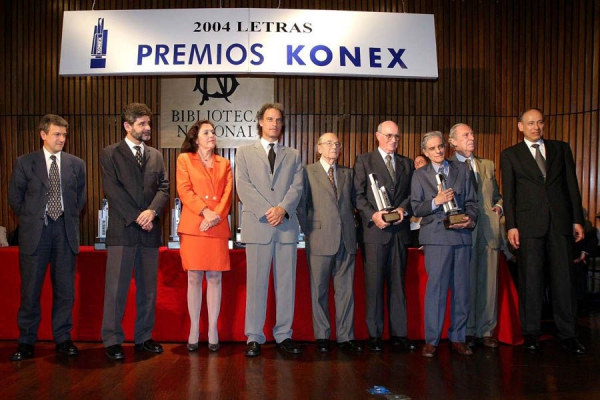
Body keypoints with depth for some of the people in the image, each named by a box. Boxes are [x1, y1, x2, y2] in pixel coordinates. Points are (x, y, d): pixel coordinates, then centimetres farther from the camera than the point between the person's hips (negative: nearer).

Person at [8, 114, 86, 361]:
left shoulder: (76, 164, 7)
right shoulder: (24, 163, 3)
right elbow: (15, 197, 8)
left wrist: (70, 219, 9)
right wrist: (30, 219, 7)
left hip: (65, 231, 2)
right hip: (35, 231, -1)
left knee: (65, 288, 6)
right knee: (30, 288, 3)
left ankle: (63, 338, 17)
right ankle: (26, 341, 15)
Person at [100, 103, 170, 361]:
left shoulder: (156, 155, 17)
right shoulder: (110, 154, 4)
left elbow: (164, 187, 8)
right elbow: (112, 190, -5)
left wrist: (152, 211, -11)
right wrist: (136, 217, -12)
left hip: (149, 231, 4)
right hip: (122, 230, -4)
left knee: (148, 287, 8)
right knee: (116, 287, -2)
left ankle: (144, 337, 18)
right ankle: (112, 341, 8)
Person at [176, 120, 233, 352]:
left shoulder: (224, 163, 18)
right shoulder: (184, 159, 11)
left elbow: (227, 193, 6)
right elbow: (184, 190, -2)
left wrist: (216, 215, -11)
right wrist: (205, 211, -14)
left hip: (218, 227, 2)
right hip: (192, 226, -2)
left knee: (215, 278, 1)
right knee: (194, 278, 0)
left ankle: (213, 331, 8)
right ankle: (194, 331, 9)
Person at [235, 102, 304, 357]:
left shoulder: (293, 155, 17)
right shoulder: (245, 152, 12)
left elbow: (297, 186, 4)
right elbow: (244, 186, -1)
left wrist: (282, 209, -14)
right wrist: (266, 211, -13)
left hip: (287, 225, 2)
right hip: (257, 224, -2)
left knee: (286, 283, 5)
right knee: (256, 283, 0)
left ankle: (284, 335, 14)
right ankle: (254, 338, 8)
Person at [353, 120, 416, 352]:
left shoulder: (407, 164, 18)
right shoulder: (364, 161, 6)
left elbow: (412, 194, 14)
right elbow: (358, 195, -1)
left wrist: (403, 209, -6)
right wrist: (373, 215, -14)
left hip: (399, 230, 4)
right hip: (375, 230, -3)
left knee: (398, 283, 7)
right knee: (374, 284, -1)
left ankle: (399, 334, 14)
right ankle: (374, 335, 8)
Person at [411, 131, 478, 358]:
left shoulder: (462, 169, 15)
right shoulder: (420, 175, 9)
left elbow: (471, 201, 12)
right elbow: (416, 208, 2)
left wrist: (471, 219, -6)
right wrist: (436, 202, -14)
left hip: (461, 235, 3)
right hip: (436, 236, -3)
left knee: (461, 288, 6)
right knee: (436, 287, -6)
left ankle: (458, 338, 17)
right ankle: (431, 341, 4)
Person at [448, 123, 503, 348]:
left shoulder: (487, 166, 19)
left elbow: (497, 195, 23)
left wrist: (499, 206, 3)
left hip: (489, 230, 4)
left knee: (488, 282, 6)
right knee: (465, 284, 1)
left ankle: (485, 331, 17)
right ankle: (466, 332, 14)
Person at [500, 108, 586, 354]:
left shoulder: (561, 149, 13)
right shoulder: (510, 155, 7)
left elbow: (572, 185, 11)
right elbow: (508, 193, 3)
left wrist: (577, 220, 5)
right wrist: (511, 225, -5)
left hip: (561, 222, 2)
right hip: (529, 224, -2)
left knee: (565, 278, 4)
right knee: (530, 280, 2)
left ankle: (568, 334, 14)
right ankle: (531, 333, 13)